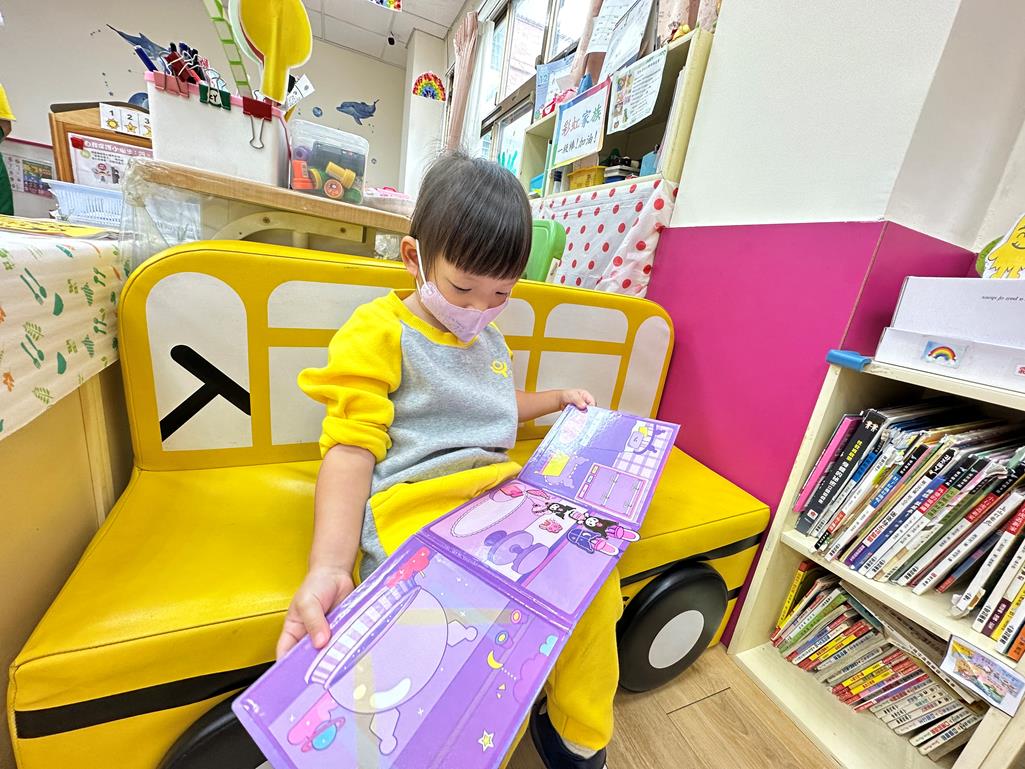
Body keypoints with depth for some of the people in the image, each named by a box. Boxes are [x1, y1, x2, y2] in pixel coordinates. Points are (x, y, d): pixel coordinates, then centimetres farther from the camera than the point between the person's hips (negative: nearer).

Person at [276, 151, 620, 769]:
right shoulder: (378, 332, -4)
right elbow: (352, 447, -12)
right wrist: (328, 569, -21)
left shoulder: (490, 339, 18)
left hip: (498, 490, 7)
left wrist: (556, 399, 29)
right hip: (411, 507, -6)